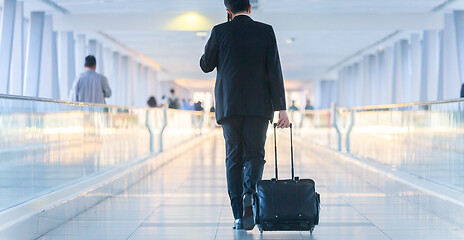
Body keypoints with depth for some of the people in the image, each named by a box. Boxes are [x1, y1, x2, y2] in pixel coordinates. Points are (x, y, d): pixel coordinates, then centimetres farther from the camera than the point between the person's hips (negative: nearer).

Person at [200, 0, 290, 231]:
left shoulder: (220, 31, 2)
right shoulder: (266, 31, 3)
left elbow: (205, 65, 11)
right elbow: (274, 71, -2)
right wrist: (281, 108, -2)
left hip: (229, 105, 0)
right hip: (258, 105, 0)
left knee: (234, 158, 7)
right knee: (254, 154, 7)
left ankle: (239, 216, 2)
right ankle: (250, 194, -22)